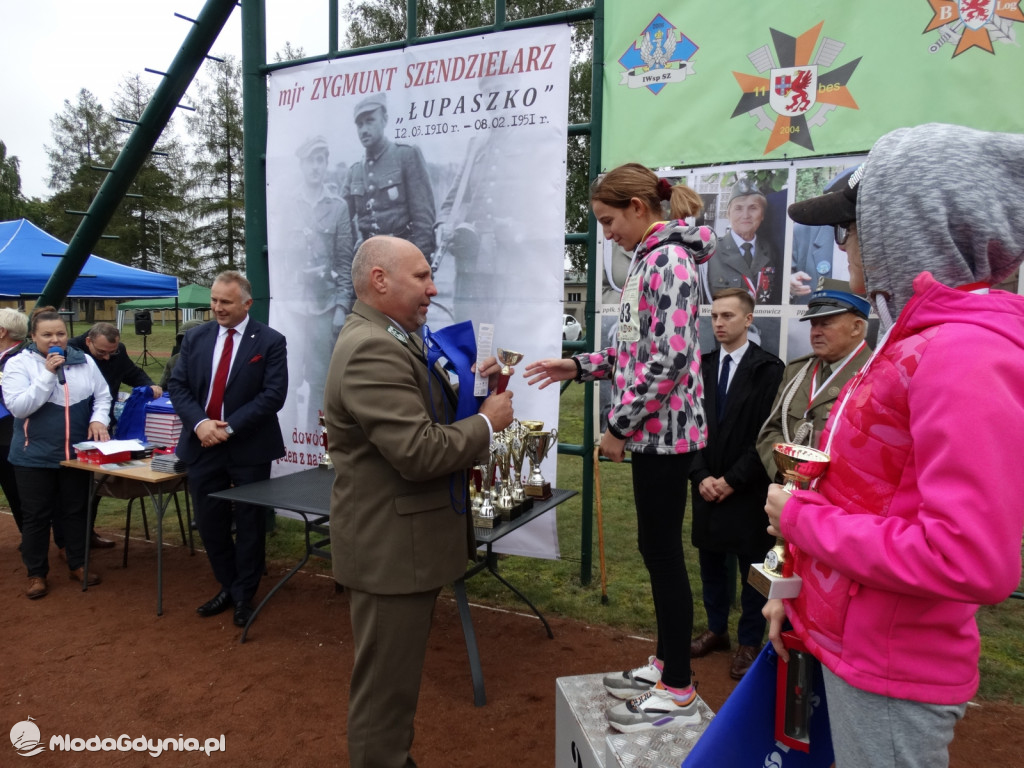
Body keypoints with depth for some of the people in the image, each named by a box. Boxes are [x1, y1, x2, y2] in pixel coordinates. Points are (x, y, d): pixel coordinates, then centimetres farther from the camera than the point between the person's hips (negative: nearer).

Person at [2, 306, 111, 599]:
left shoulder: (84, 361, 2)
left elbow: (102, 395, 8)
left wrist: (99, 419, -11)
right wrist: (48, 374, -22)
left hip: (76, 453, 3)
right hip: (34, 456, -3)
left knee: (76, 510, 14)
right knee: (36, 515, 7)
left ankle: (78, 564, 28)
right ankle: (36, 573, 21)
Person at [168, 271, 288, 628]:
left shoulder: (270, 341, -7)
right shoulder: (195, 338, 6)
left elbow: (273, 394, -13)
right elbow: (178, 385, 4)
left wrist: (229, 426, -19)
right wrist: (199, 422, -14)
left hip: (249, 448, -4)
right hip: (202, 446, 4)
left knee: (249, 524, 7)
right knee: (209, 523, 13)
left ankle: (244, 596, 23)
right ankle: (227, 587, 31)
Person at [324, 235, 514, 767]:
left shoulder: (391, 340, 10)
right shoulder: (372, 350, -24)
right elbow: (419, 452, -30)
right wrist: (487, 422, -16)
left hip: (404, 539, 11)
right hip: (390, 546, -11)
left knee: (397, 675, 25)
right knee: (386, 683, 7)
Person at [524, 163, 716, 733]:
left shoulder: (667, 260, -15)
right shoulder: (651, 259, 15)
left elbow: (671, 357, -23)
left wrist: (620, 425, -18)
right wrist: (580, 366, 12)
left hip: (664, 429, -10)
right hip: (654, 430, 10)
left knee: (664, 552, 0)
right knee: (656, 549, 16)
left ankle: (679, 694, 14)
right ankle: (666, 664, 32)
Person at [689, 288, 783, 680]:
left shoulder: (768, 369, -9)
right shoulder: (701, 366, 6)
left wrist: (732, 480, -13)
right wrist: (701, 476, -6)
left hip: (748, 489, -4)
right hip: (708, 486, 5)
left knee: (752, 567, 8)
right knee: (711, 561, 15)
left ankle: (750, 642, 23)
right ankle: (716, 629, 32)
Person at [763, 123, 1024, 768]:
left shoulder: (968, 353, -23)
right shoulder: (916, 337, 6)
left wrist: (801, 518, -19)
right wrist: (800, 585, 12)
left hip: (891, 675, -8)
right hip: (853, 641, 8)